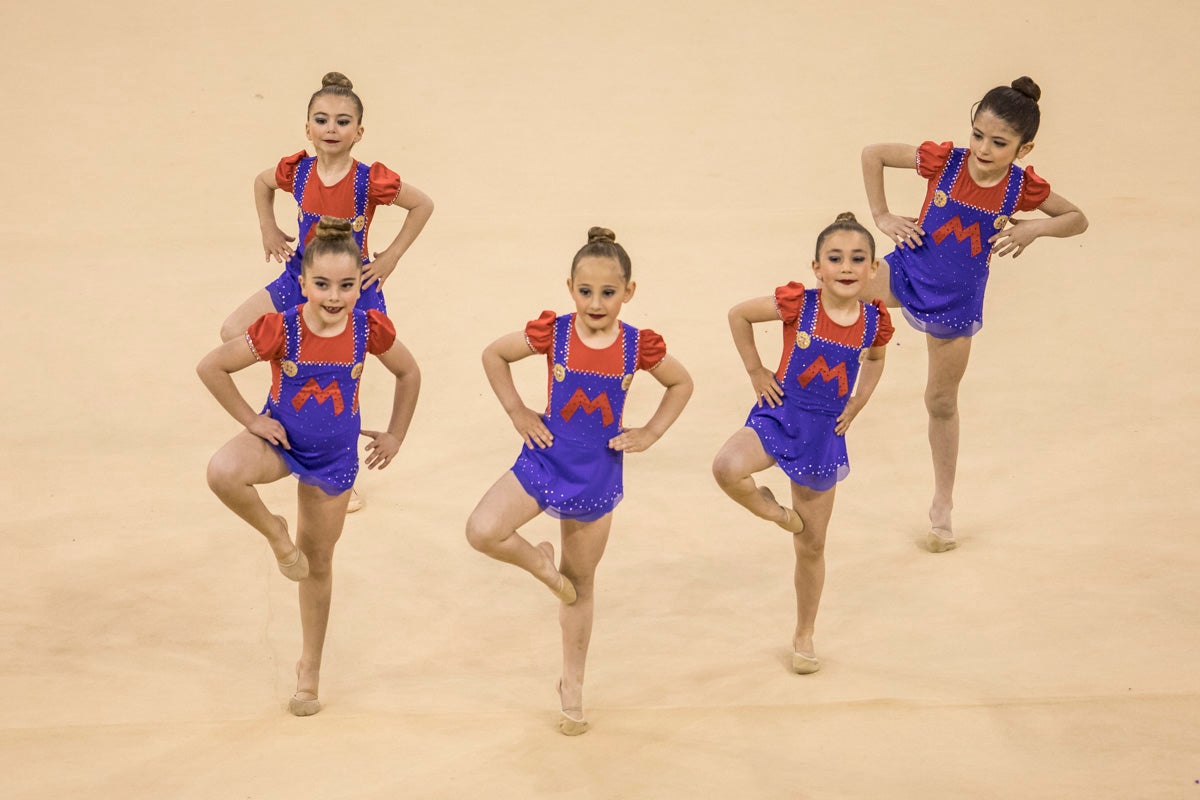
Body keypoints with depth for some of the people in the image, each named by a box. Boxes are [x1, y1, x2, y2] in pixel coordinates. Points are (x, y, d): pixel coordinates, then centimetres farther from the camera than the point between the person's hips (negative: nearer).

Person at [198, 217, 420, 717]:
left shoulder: (370, 329, -18)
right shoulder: (281, 330, -25)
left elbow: (409, 374, 2)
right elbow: (211, 367, -16)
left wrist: (395, 435, 2)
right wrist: (250, 420, -14)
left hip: (334, 455, 2)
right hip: (281, 440, -2)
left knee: (317, 564, 14)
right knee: (223, 473, -36)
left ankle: (310, 668, 34)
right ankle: (276, 535, -6)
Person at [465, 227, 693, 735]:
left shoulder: (639, 346, -12)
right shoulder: (552, 333, -14)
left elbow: (681, 384, 7)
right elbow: (494, 355, 2)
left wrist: (651, 433, -2)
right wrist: (517, 413, -5)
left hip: (597, 475, 0)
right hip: (545, 460, 0)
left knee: (580, 584, 13)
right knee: (482, 531, -24)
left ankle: (572, 685, 29)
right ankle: (539, 562, 9)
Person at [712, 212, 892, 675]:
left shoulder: (875, 321, -9)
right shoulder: (797, 304, -18)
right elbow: (738, 315, -3)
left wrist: (857, 403, 6)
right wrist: (756, 372, -3)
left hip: (825, 431, 2)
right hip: (780, 415, -2)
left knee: (812, 545, 13)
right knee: (727, 468, -36)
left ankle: (804, 636, 33)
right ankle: (770, 510, -1)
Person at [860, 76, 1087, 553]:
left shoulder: (1023, 188, -15)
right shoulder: (945, 161, -18)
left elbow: (1078, 220, 0)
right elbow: (873, 153, -7)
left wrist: (1036, 228, -19)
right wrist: (882, 216, -11)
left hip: (956, 302, 0)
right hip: (907, 274, 0)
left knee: (942, 402, 14)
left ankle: (942, 507, 29)